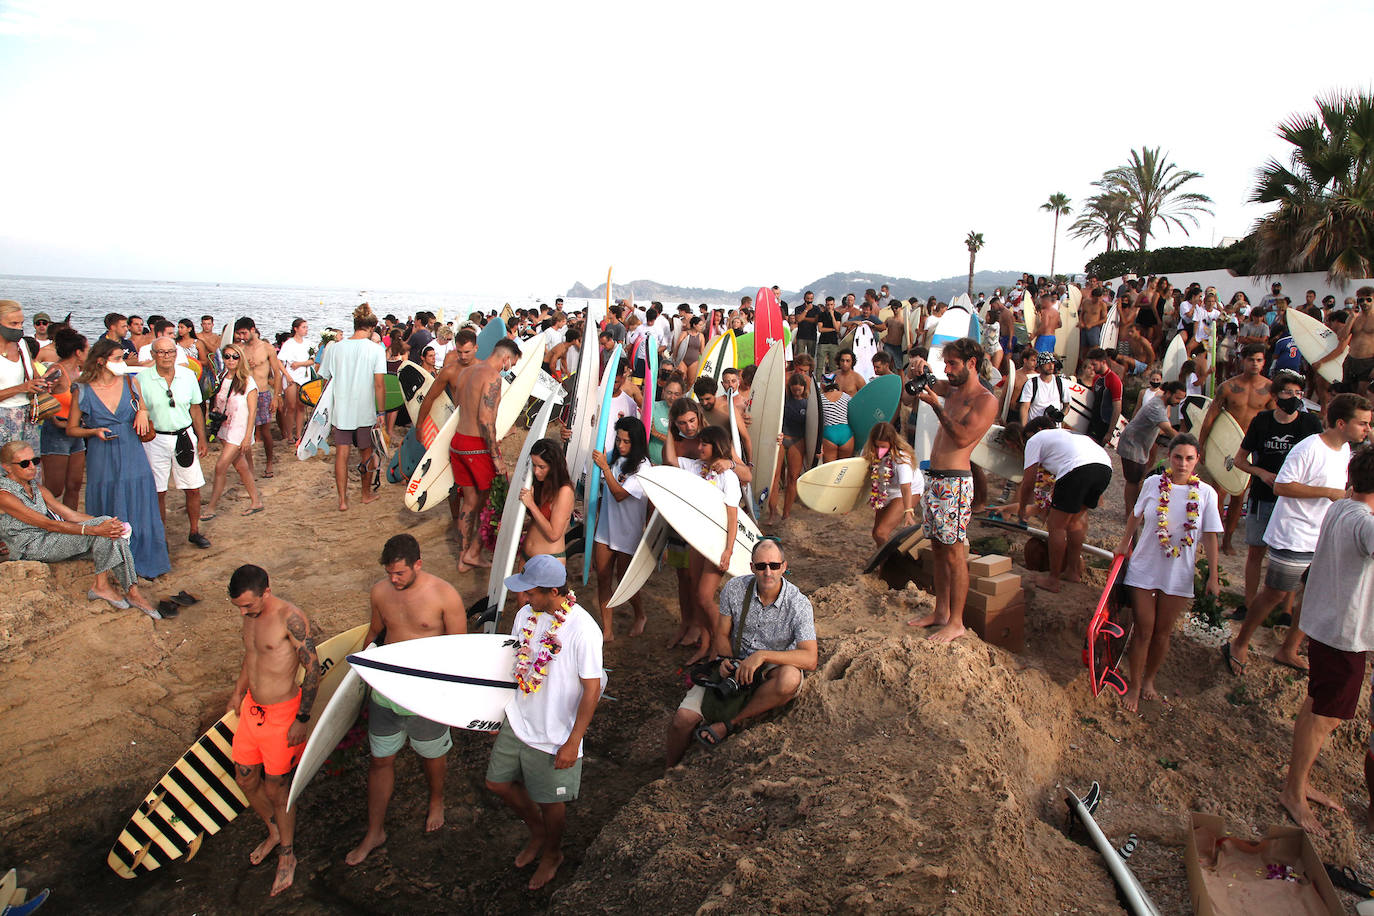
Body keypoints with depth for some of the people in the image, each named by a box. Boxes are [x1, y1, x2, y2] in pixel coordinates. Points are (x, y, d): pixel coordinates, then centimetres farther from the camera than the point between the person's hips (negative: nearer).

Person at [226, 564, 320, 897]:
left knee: (276, 788, 5)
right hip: (251, 708, 8)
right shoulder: (250, 616, 2)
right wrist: (238, 693, 26)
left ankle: (287, 855, 28)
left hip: (281, 714, -8)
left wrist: (302, 719, -18)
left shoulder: (290, 617, -23)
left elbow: (312, 668, -20)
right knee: (245, 778, 18)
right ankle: (274, 831, 44)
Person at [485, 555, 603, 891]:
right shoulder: (526, 614, -6)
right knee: (498, 782, 20)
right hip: (517, 721, 7)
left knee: (550, 800, 13)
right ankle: (537, 831, 48)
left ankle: (552, 853, 46)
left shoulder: (582, 630, -27)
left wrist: (573, 742, -18)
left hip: (553, 734, -6)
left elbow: (592, 688, -21)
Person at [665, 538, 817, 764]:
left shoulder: (798, 604, -17)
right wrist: (726, 659, -17)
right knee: (683, 720, -18)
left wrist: (762, 655, -33)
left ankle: (730, 723, -18)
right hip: (735, 665, 2)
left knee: (790, 677, -39)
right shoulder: (735, 589, -8)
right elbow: (721, 634, 4)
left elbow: (810, 659, -25)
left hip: (773, 670, -2)